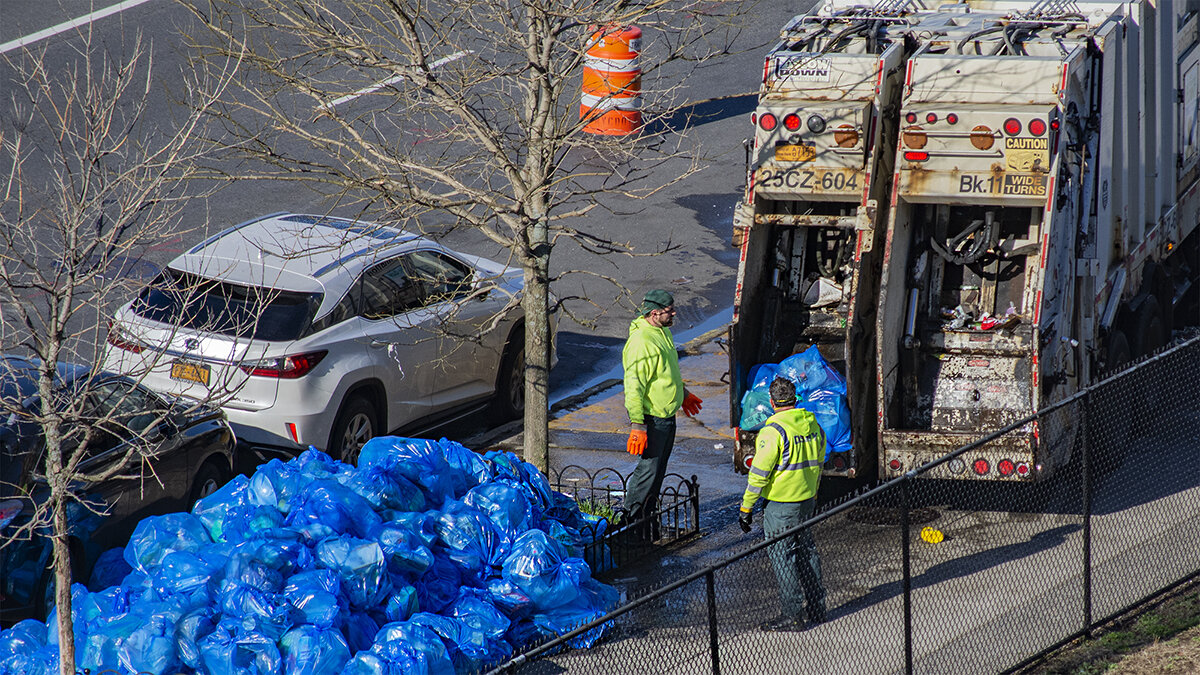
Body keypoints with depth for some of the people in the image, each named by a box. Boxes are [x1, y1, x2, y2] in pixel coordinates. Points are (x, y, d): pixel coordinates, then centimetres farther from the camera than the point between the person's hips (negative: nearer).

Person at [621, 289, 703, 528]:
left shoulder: (663, 332, 8)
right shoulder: (641, 342, -24)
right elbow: (634, 385, -25)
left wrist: (683, 394, 37)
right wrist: (637, 425, -26)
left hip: (667, 414, 10)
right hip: (651, 417, -10)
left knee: (658, 470, 15)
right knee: (648, 469, -6)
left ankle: (648, 516, 25)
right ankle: (631, 521, 3)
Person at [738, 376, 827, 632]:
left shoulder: (774, 431, -19)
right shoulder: (812, 424, 4)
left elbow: (759, 474, -17)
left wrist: (746, 507, -10)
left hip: (781, 503, -7)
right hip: (808, 500, 8)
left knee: (782, 555, 0)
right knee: (806, 549, 18)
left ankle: (793, 615, 1)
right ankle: (817, 608, 25)